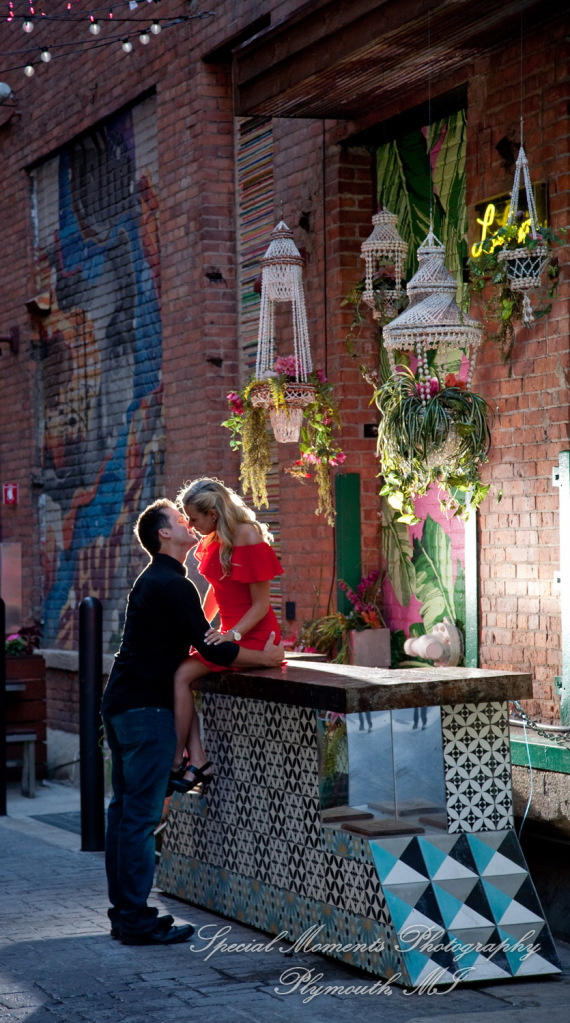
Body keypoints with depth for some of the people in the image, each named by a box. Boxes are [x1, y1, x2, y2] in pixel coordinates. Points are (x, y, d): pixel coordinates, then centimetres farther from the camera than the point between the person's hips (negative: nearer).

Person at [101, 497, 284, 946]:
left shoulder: (153, 580, 19)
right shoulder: (173, 585, -13)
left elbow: (191, 641, 27)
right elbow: (210, 648, -15)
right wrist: (265, 658, -3)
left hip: (121, 704, 10)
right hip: (147, 707, -10)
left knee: (124, 809, 11)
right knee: (141, 813, -9)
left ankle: (124, 910, 15)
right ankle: (137, 920, -8)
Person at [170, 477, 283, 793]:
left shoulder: (248, 538, -17)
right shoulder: (215, 540, 10)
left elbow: (261, 604, -17)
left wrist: (233, 634, -29)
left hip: (253, 634, -9)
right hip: (230, 632, 9)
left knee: (182, 674, -20)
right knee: (178, 672, -11)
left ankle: (177, 764, -12)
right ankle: (197, 762, -17)